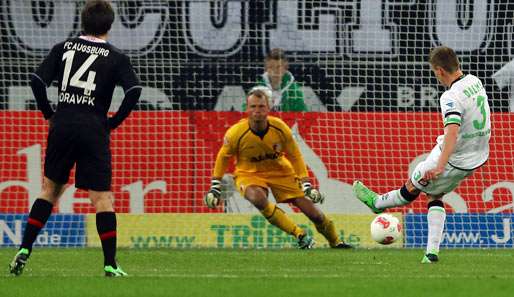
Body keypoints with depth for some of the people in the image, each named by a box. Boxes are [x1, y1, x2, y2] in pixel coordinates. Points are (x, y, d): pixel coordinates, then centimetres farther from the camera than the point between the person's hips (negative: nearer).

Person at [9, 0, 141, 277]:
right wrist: (113, 122, 0)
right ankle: (110, 264, -4)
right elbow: (133, 91, -11)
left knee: (50, 188, 16)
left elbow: (37, 80, -1)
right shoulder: (115, 57, 1)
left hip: (62, 126, 3)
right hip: (94, 130, -3)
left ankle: (24, 250, 9)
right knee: (102, 197, 0)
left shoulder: (64, 47, 7)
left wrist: (49, 115, 8)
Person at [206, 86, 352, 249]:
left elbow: (295, 156, -3)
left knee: (310, 209, -4)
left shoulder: (280, 128, -19)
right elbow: (223, 157, -3)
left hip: (279, 170, 2)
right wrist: (215, 187, 0)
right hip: (249, 173, -2)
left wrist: (306, 185, -5)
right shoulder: (236, 134, -24)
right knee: (258, 198, -37)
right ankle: (300, 235, -25)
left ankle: (336, 242, 25)